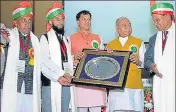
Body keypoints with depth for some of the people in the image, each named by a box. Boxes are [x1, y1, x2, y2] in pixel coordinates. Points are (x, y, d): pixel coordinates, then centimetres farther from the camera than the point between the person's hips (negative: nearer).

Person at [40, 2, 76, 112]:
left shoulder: (65, 40, 18)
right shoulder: (45, 38, 0)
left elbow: (69, 60, 11)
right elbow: (44, 62, -11)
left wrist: (69, 74, -8)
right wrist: (59, 76, -15)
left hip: (66, 83, 6)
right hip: (51, 83, -5)